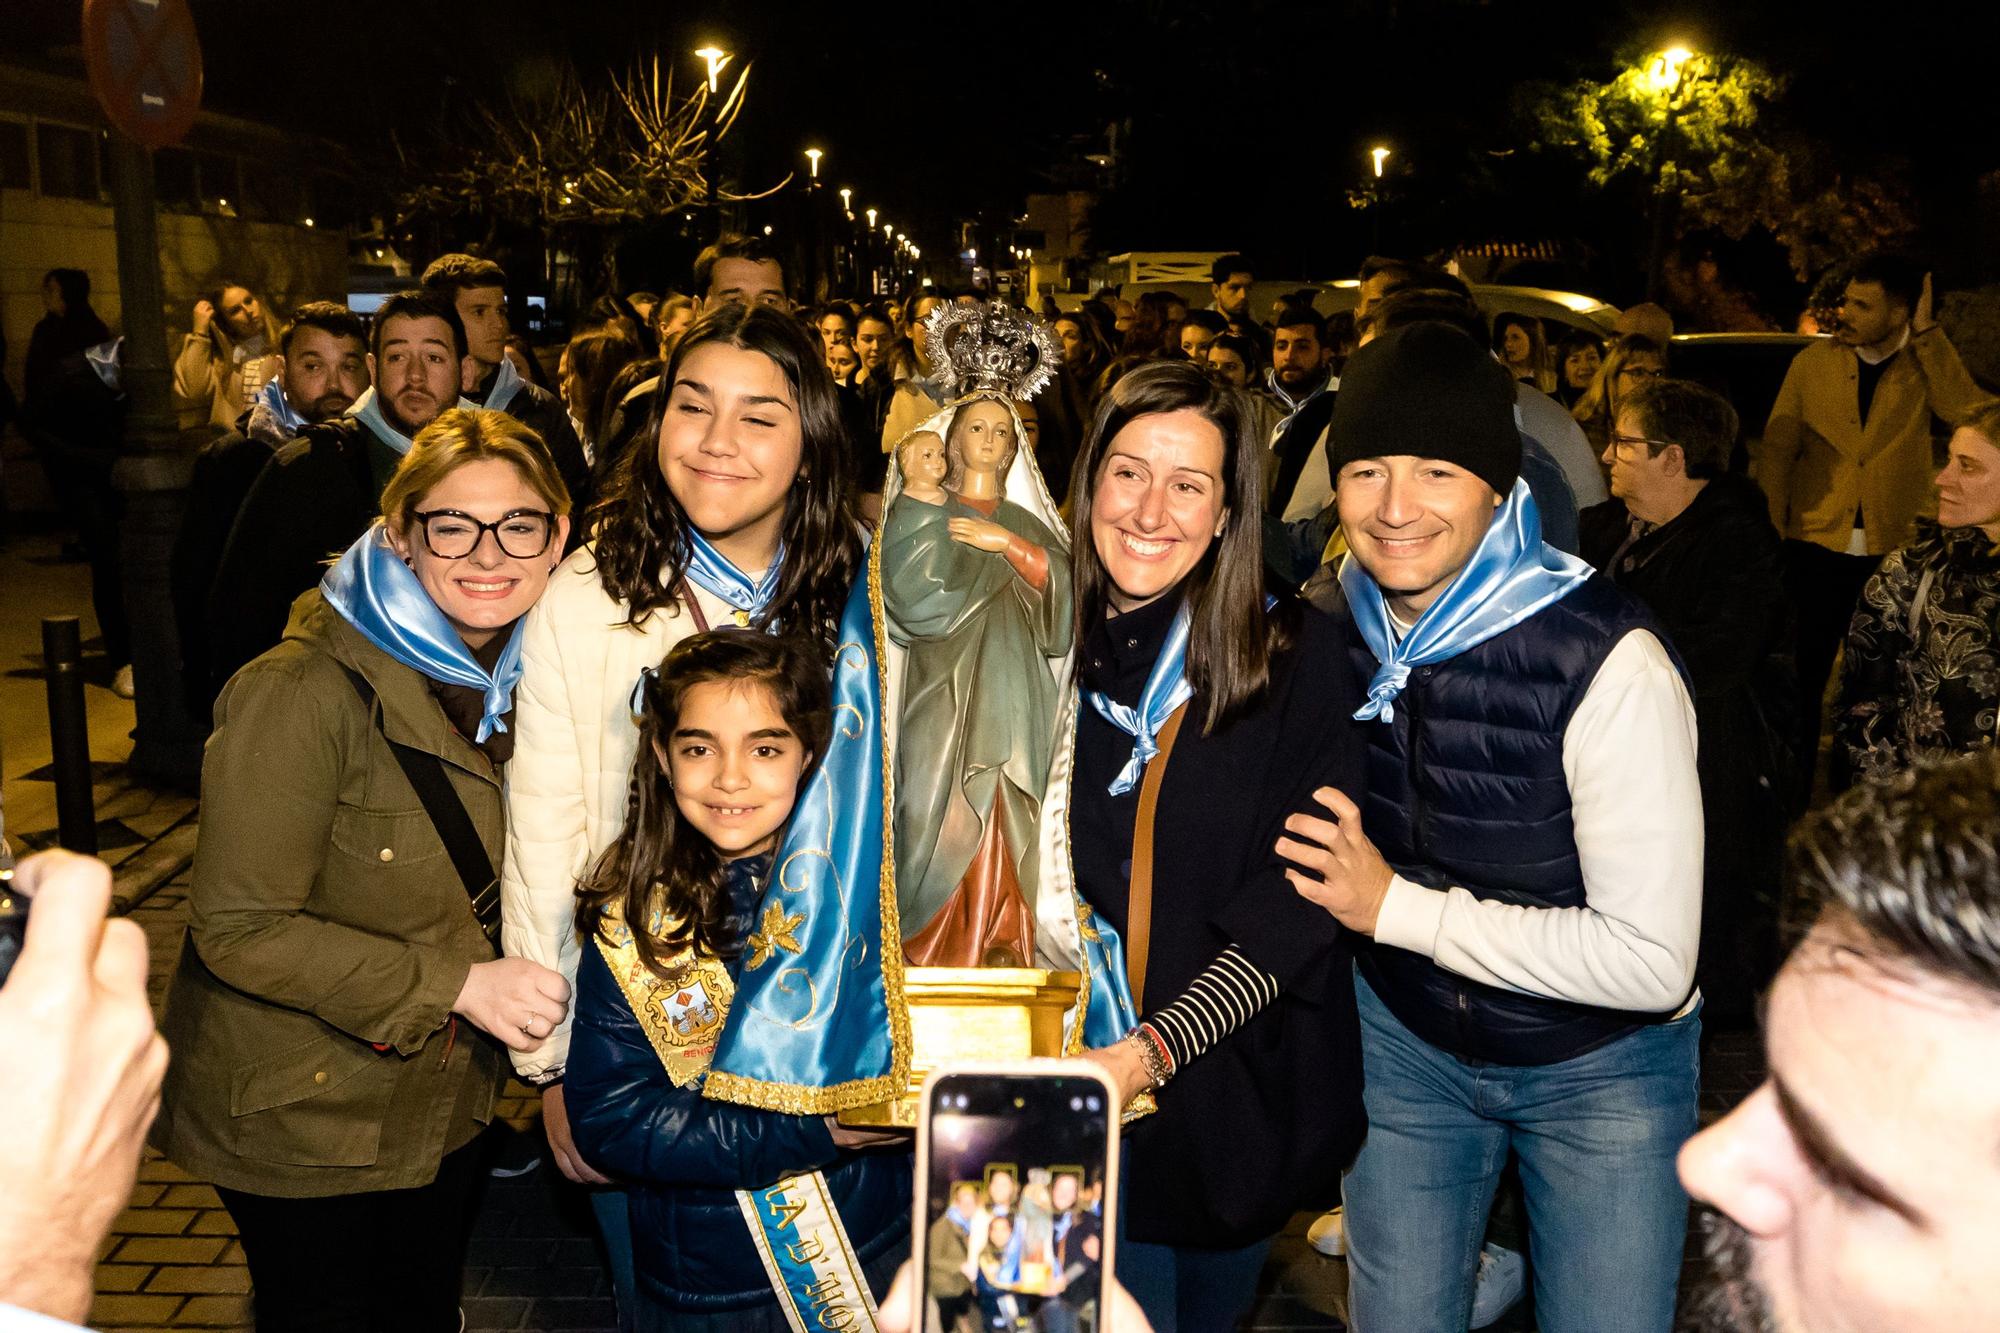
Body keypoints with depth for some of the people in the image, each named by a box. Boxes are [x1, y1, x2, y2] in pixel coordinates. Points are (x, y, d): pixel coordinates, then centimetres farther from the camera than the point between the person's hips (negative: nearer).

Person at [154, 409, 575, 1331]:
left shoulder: (521, 679, -1)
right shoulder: (302, 693, -24)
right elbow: (237, 928, -24)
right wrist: (454, 983, -27)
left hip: (443, 1108, 7)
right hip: (298, 1117, -6)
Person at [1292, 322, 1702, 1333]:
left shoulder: (1608, 662, -27)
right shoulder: (1330, 620, -10)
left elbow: (1652, 964, -28)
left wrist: (1397, 905, -25)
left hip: (1601, 1064, -3)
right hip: (1405, 1039, 4)